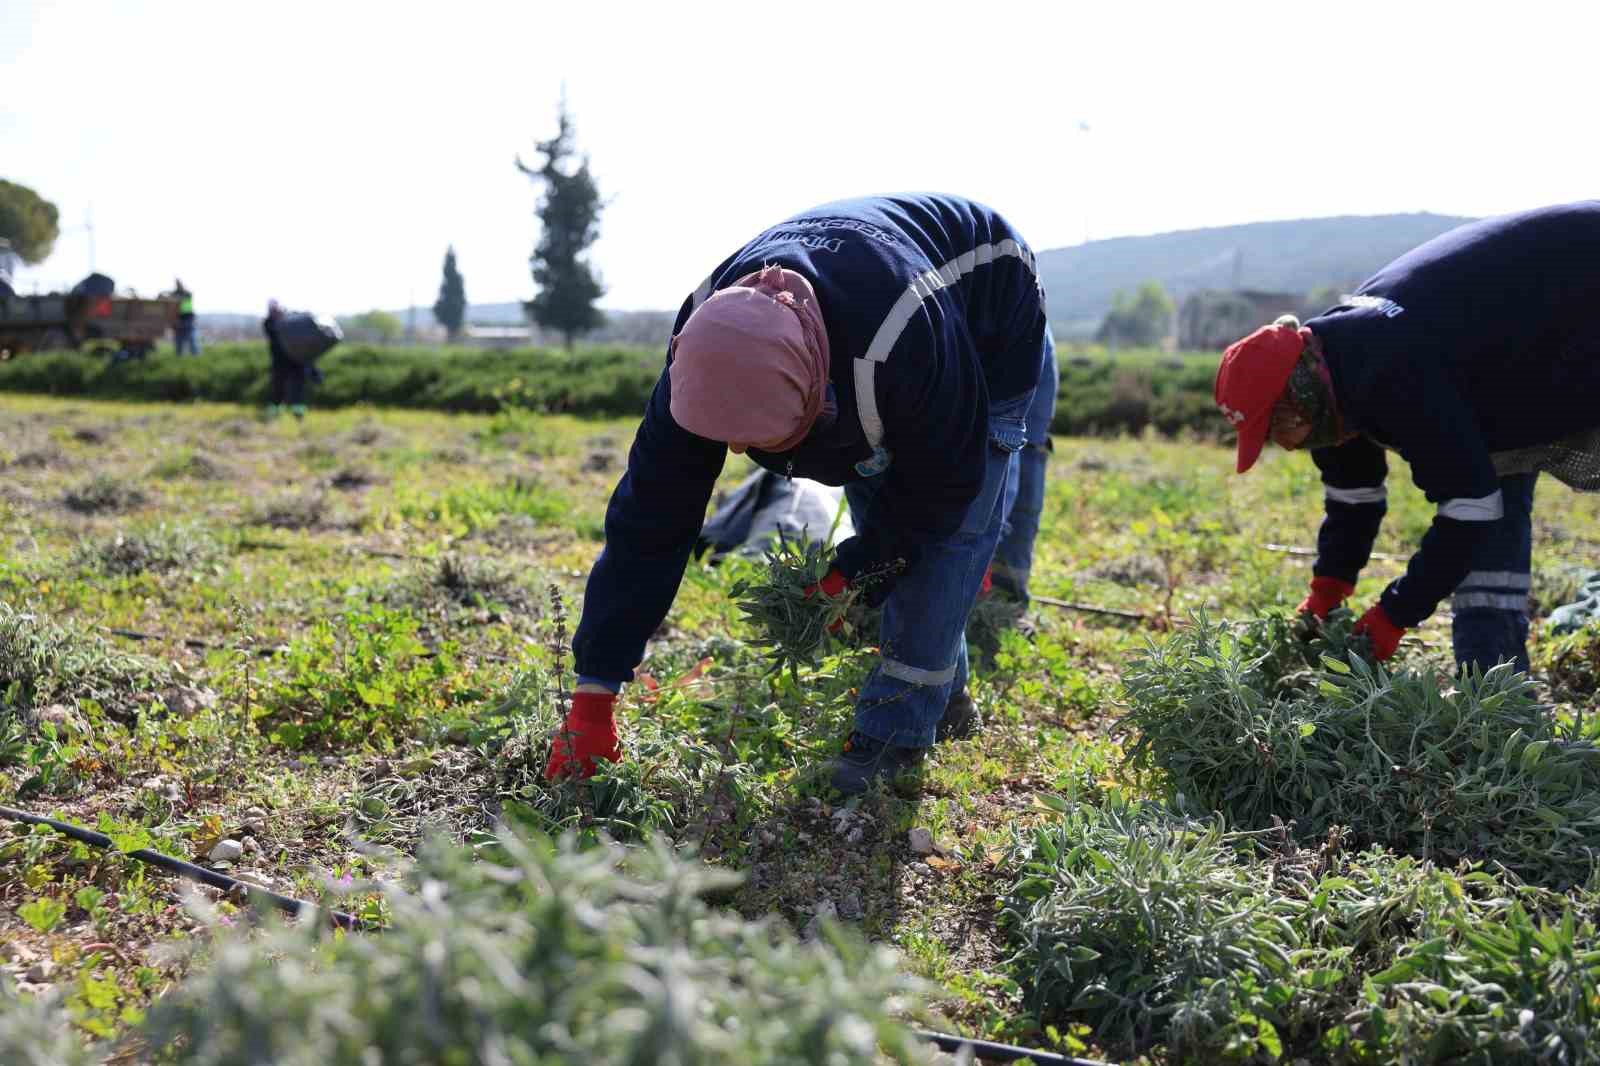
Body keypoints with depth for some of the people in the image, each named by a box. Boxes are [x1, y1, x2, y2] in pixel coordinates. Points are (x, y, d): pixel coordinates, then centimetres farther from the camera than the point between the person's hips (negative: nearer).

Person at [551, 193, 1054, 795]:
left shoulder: (903, 346, -49)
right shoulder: (707, 352, -32)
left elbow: (942, 486, -28)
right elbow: (647, 520, -27)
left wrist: (850, 572, -22)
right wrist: (593, 694, -26)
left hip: (991, 337, -5)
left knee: (950, 526, -17)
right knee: (884, 532, 4)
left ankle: (898, 728, -9)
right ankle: (944, 699, 21)